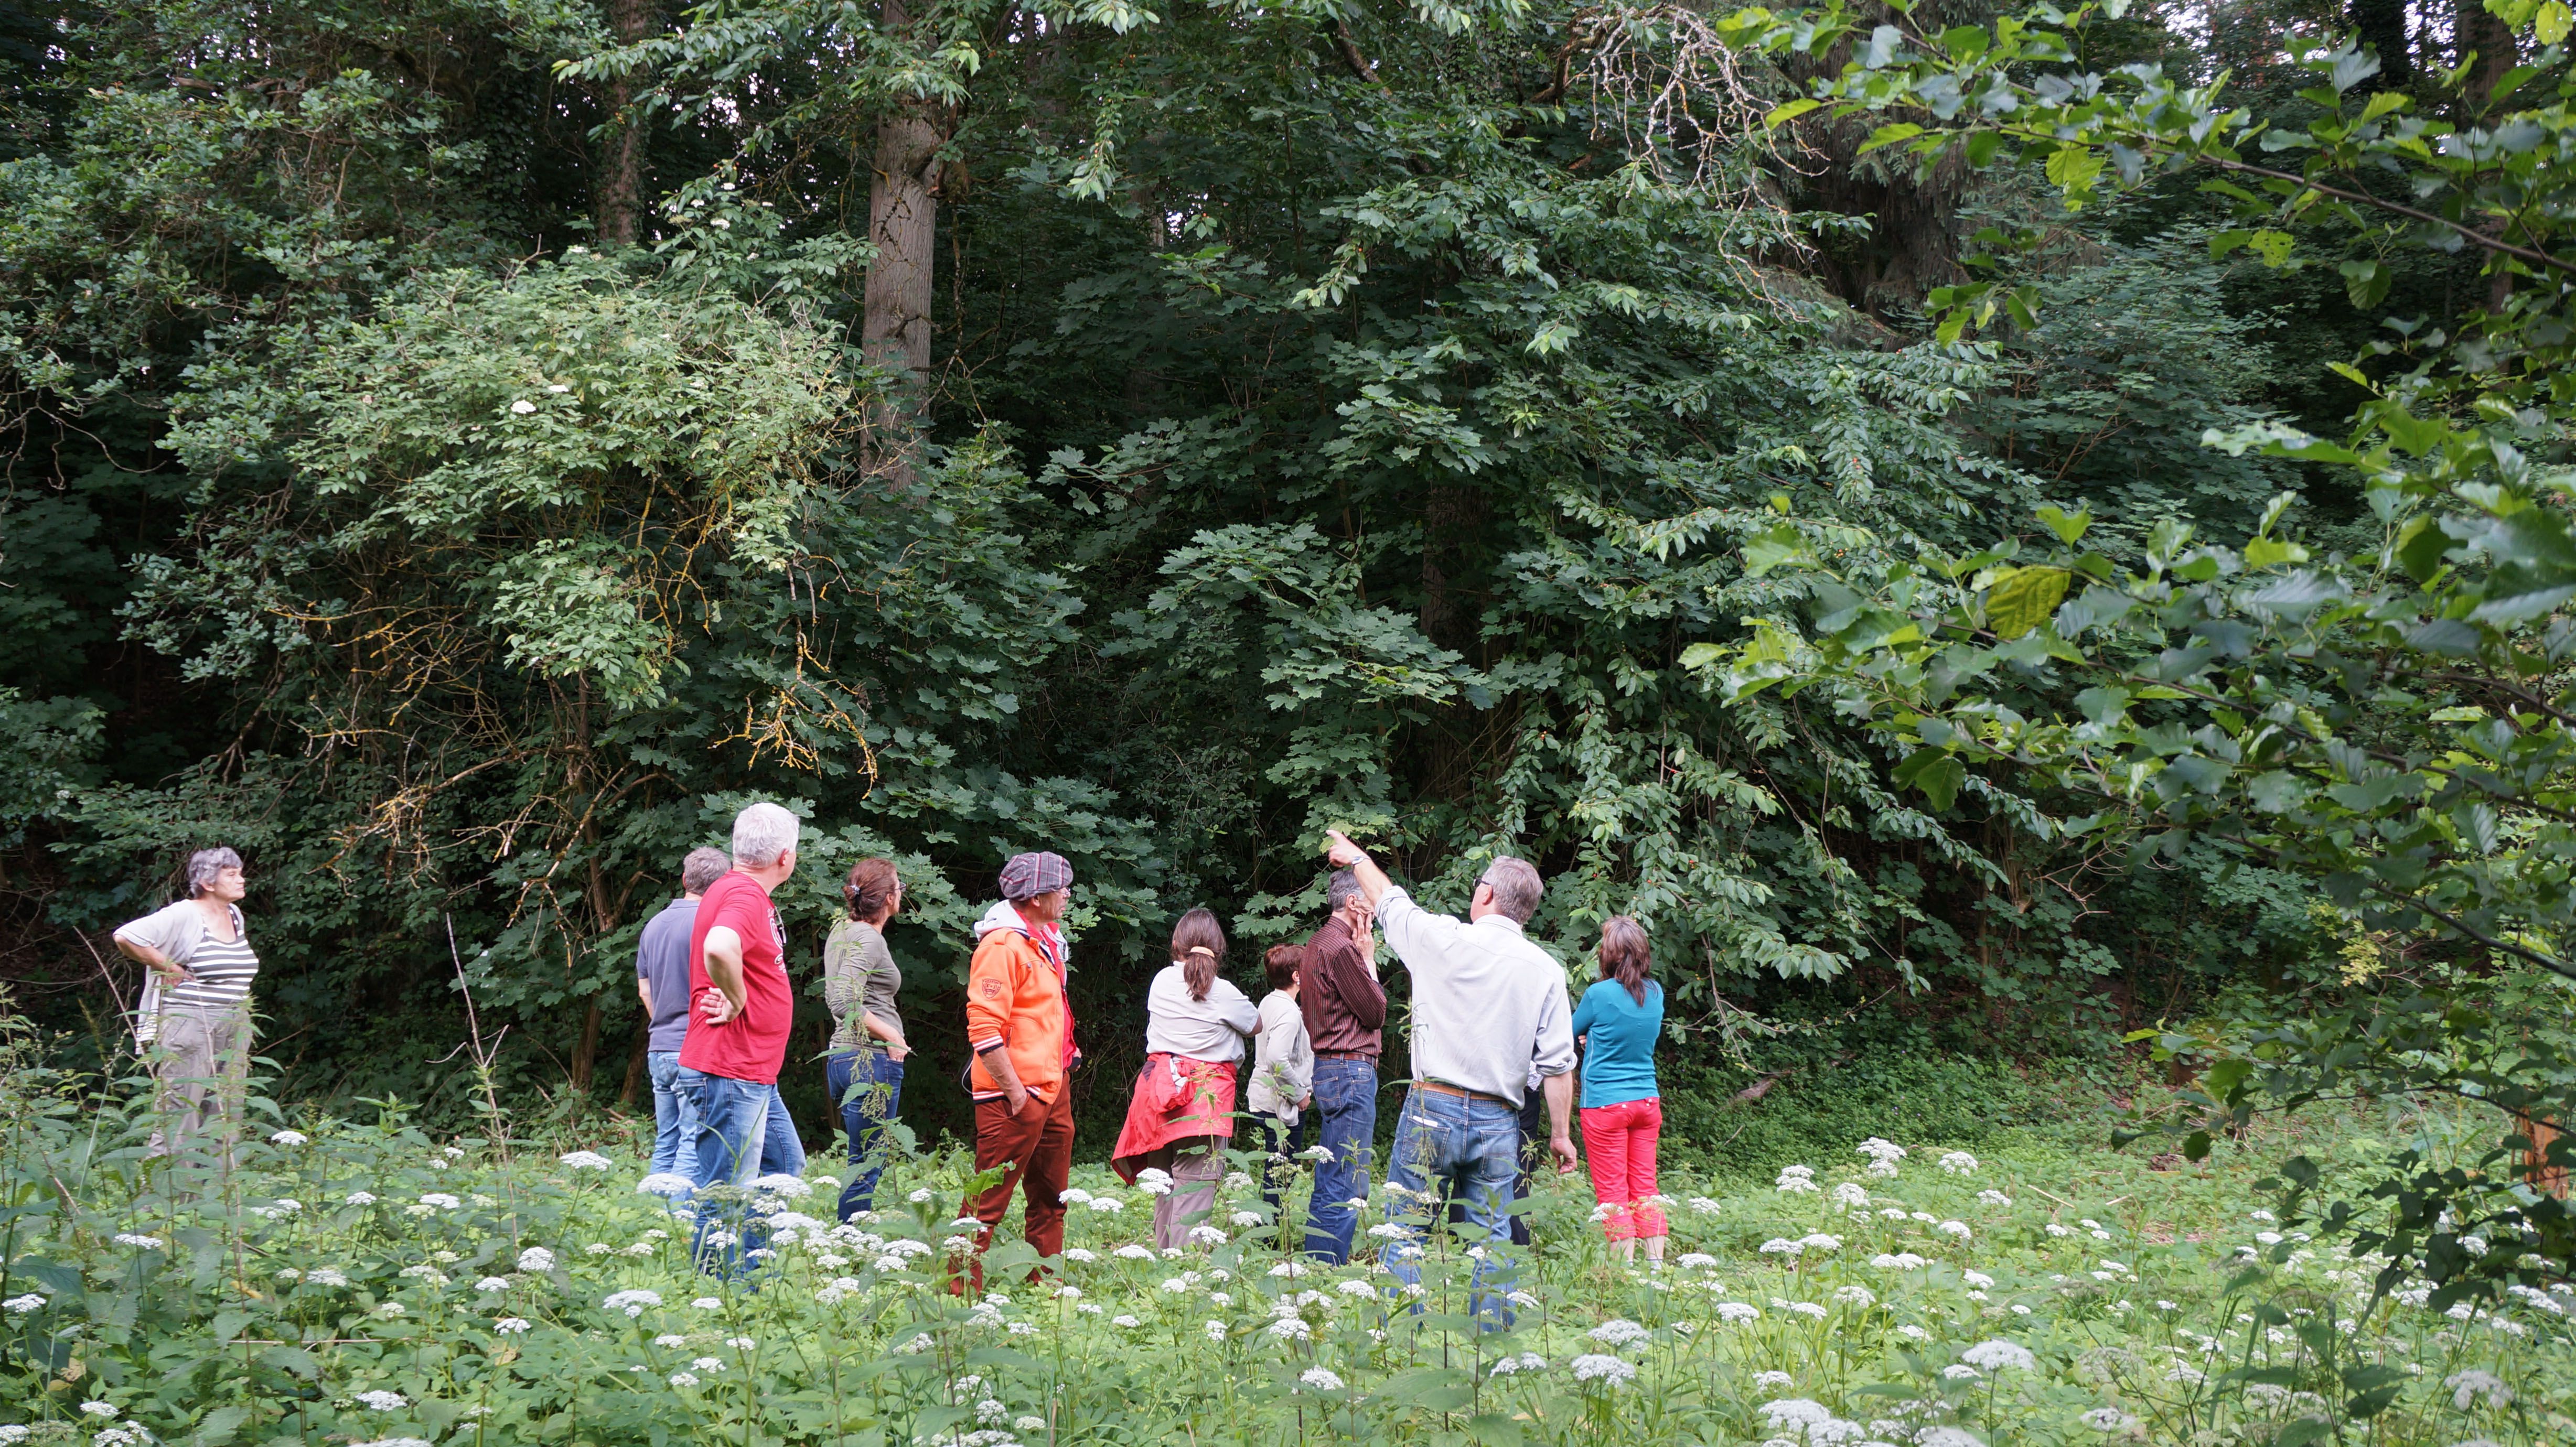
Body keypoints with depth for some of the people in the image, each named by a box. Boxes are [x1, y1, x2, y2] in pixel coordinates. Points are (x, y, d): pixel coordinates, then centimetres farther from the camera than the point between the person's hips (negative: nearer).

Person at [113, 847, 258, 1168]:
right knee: (180, 1117, -8)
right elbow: (126, 937, -19)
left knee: (226, 1123, 8)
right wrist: (167, 968, -13)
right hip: (189, 1029, -8)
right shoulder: (183, 916, -10)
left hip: (234, 1031, 8)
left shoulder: (235, 916, 15)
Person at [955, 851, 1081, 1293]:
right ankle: (960, 1289, -2)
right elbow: (984, 1029, -21)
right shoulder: (1003, 946, -16)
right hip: (1017, 1095, -10)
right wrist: (1015, 1091, -21)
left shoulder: (1044, 941, 15)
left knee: (1050, 1198, 16)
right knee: (988, 1202, -6)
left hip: (1052, 1090, 10)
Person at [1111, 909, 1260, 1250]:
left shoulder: (1161, 982, 6)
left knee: (1164, 1187, 15)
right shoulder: (1223, 992, -7)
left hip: (1159, 1079, 5)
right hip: (1207, 1092, -5)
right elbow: (1256, 1025, 10)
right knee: (1194, 1189, -8)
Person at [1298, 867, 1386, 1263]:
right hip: (1351, 1070, -11)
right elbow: (1375, 1012, -11)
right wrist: (1368, 958, -3)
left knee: (1329, 1183, 15)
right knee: (1346, 1188, -8)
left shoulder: (1319, 943, 17)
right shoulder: (1341, 948, -16)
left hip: (1327, 1068, 11)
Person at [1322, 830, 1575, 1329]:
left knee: (1405, 1232, 2)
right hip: (1499, 1121, 3)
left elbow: (1389, 901, 16)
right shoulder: (1546, 969, 3)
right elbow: (1558, 1063, 1)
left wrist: (1356, 856, 34)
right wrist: (1560, 1133, 10)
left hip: (1434, 1107, -3)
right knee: (1492, 1241, 6)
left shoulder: (1445, 940, -3)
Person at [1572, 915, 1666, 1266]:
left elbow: (1573, 1030, 3)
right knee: (1645, 1188, 11)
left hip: (1605, 1104, -5)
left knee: (1612, 1192, 0)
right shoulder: (1656, 993, 1)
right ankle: (1656, 1264, 10)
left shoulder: (1599, 994, -15)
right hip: (1647, 1102, 5)